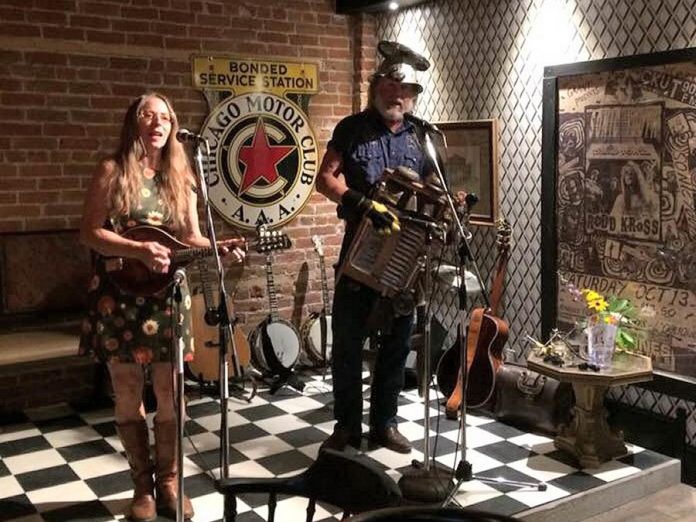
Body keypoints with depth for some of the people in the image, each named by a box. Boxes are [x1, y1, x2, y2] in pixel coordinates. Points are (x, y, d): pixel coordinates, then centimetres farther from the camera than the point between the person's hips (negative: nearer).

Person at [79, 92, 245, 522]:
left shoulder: (180, 177, 7)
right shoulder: (113, 171, -4)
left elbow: (190, 237, 7)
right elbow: (90, 232, -8)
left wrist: (220, 247, -13)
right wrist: (139, 250, -21)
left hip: (166, 294, 3)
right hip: (120, 295, -3)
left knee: (170, 393, 5)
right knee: (128, 394, 6)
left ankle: (168, 480, 22)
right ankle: (143, 485, 21)